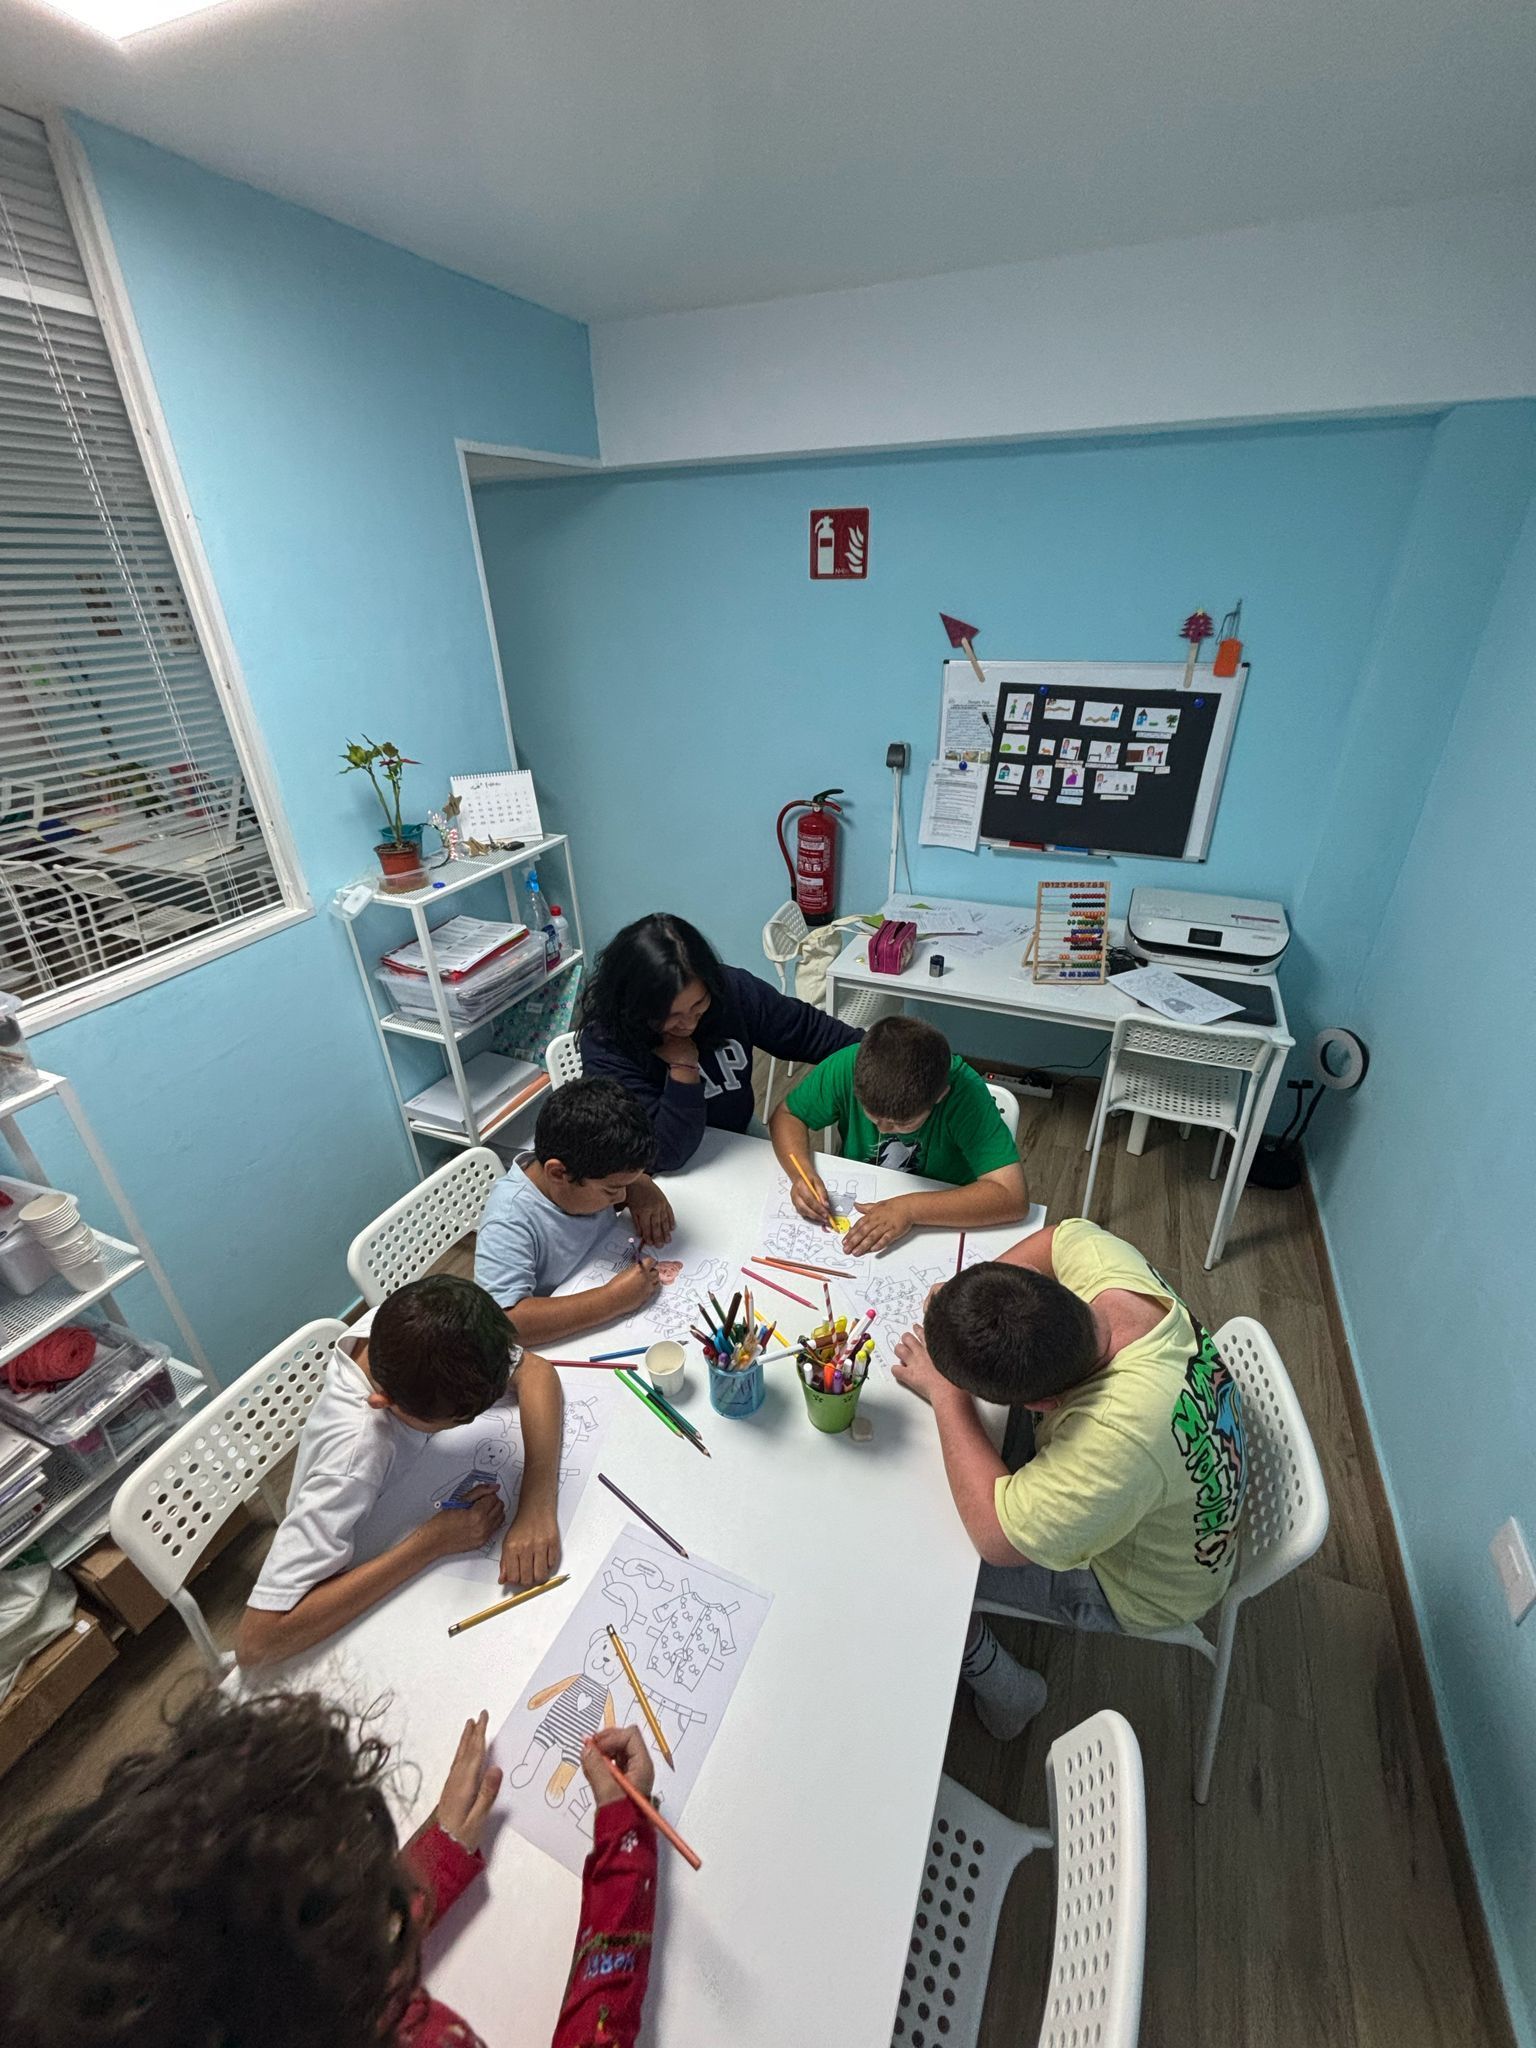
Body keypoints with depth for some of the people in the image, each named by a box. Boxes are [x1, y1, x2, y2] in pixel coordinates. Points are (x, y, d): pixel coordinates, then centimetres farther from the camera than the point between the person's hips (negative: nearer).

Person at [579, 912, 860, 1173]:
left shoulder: (731, 989, -15)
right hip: (667, 1182, -4)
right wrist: (683, 1065, -29)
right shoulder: (605, 1045, -24)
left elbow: (809, 1029, -2)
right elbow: (666, 1155, -23)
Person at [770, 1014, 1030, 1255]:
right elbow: (788, 1116, -7)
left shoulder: (965, 1092, -28)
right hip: (854, 1208, 2)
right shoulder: (848, 1065, -22)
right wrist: (802, 1172, -25)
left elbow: (1012, 1197, -32)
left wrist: (910, 1208, -37)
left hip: (940, 1228, -2)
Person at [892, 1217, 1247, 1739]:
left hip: (1137, 1591, -7)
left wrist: (946, 1394, -28)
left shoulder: (1118, 1440, -48)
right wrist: (965, 1299, -17)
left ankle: (1003, 1690, 21)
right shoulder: (1112, 1267, -29)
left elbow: (996, 1535, -37)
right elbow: (1061, 1235, -5)